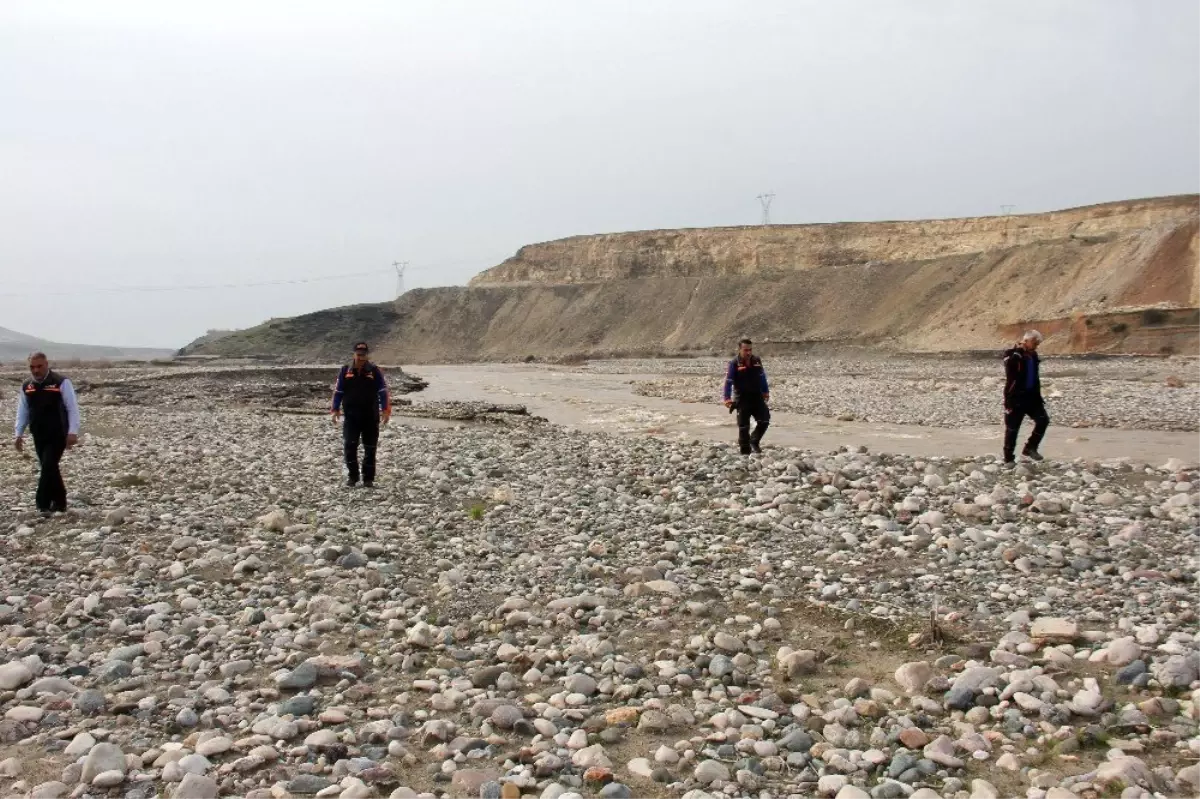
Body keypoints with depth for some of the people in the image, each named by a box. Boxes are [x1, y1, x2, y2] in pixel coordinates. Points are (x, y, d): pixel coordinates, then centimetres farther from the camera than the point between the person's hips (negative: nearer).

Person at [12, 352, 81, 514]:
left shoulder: (61, 383, -10)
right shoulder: (26, 386, 8)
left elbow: (73, 409, -10)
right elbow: (22, 412, 15)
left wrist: (73, 432, -17)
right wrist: (18, 434, 8)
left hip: (58, 434, -6)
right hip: (39, 436, 6)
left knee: (48, 466, -13)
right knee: (49, 468, 11)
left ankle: (43, 504, -8)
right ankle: (59, 502, 21)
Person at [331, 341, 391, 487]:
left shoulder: (375, 371, 1)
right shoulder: (345, 371, 5)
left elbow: (383, 391, 0)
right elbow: (338, 391, 10)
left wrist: (385, 410, -8)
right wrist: (335, 409, 4)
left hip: (371, 417, 0)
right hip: (351, 416, 1)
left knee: (370, 448, 5)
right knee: (349, 446, -7)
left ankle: (368, 478, 15)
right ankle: (352, 476, 8)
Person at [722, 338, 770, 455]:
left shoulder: (757, 361, 3)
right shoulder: (734, 364, -11)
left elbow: (762, 377, 15)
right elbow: (728, 382, -12)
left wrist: (766, 392, 18)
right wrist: (727, 399, -19)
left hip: (757, 397, 4)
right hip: (742, 399, -4)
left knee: (765, 420, -2)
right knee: (744, 426, 0)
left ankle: (754, 441, 20)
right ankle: (745, 451, 10)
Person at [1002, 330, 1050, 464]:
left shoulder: (1033, 355, 10)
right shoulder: (1013, 356, -15)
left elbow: (1035, 378, 19)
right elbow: (1010, 380, -18)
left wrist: (1038, 397, 18)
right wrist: (1009, 402, -21)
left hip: (1031, 396, 7)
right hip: (1016, 397, -7)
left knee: (1043, 420, -2)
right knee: (1012, 428, 0)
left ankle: (1030, 448, 11)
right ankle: (1009, 458, 9)